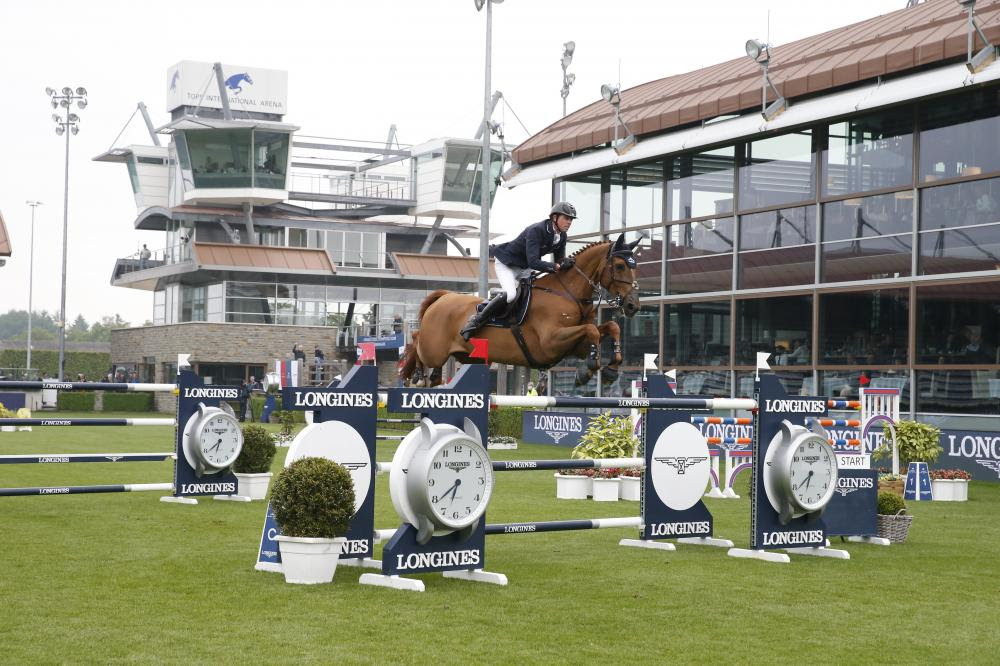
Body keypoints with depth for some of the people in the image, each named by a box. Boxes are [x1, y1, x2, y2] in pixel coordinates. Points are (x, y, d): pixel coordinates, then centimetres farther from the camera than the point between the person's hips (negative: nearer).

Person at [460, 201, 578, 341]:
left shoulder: (561, 236, -6)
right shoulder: (535, 230, -31)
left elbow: (559, 260, 1)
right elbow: (533, 262, -40)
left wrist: (565, 263, -22)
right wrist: (557, 266, -46)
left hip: (524, 267, 9)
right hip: (506, 263, -9)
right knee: (510, 294, -30)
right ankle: (476, 320, -18)